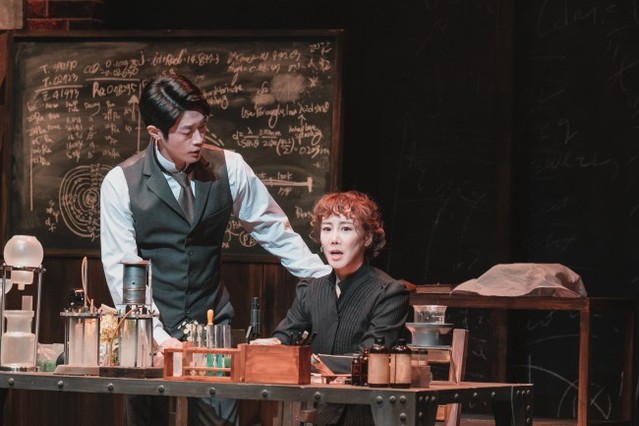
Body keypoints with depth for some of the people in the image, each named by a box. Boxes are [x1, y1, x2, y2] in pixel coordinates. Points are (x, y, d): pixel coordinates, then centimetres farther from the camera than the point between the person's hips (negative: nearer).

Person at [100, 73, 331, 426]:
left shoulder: (229, 168, -3)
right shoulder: (121, 183, -9)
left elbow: (274, 230, 7)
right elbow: (120, 268, -11)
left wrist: (327, 281, 1)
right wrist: (157, 336, -20)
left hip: (212, 322, 2)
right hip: (150, 329, -2)